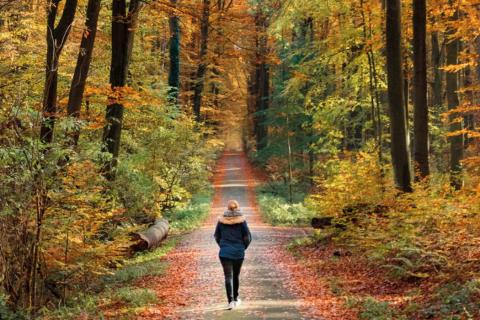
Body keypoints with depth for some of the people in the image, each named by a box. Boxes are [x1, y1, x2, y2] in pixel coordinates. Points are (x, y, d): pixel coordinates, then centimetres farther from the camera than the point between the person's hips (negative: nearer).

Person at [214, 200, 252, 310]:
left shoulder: (221, 220, -1)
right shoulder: (241, 220, -6)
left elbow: (217, 236, 7)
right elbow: (248, 237, -5)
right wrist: (243, 247, 11)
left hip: (224, 252, 0)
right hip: (238, 252, 0)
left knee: (228, 276, -3)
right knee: (236, 275, 17)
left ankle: (231, 301, -18)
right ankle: (235, 298, 31)